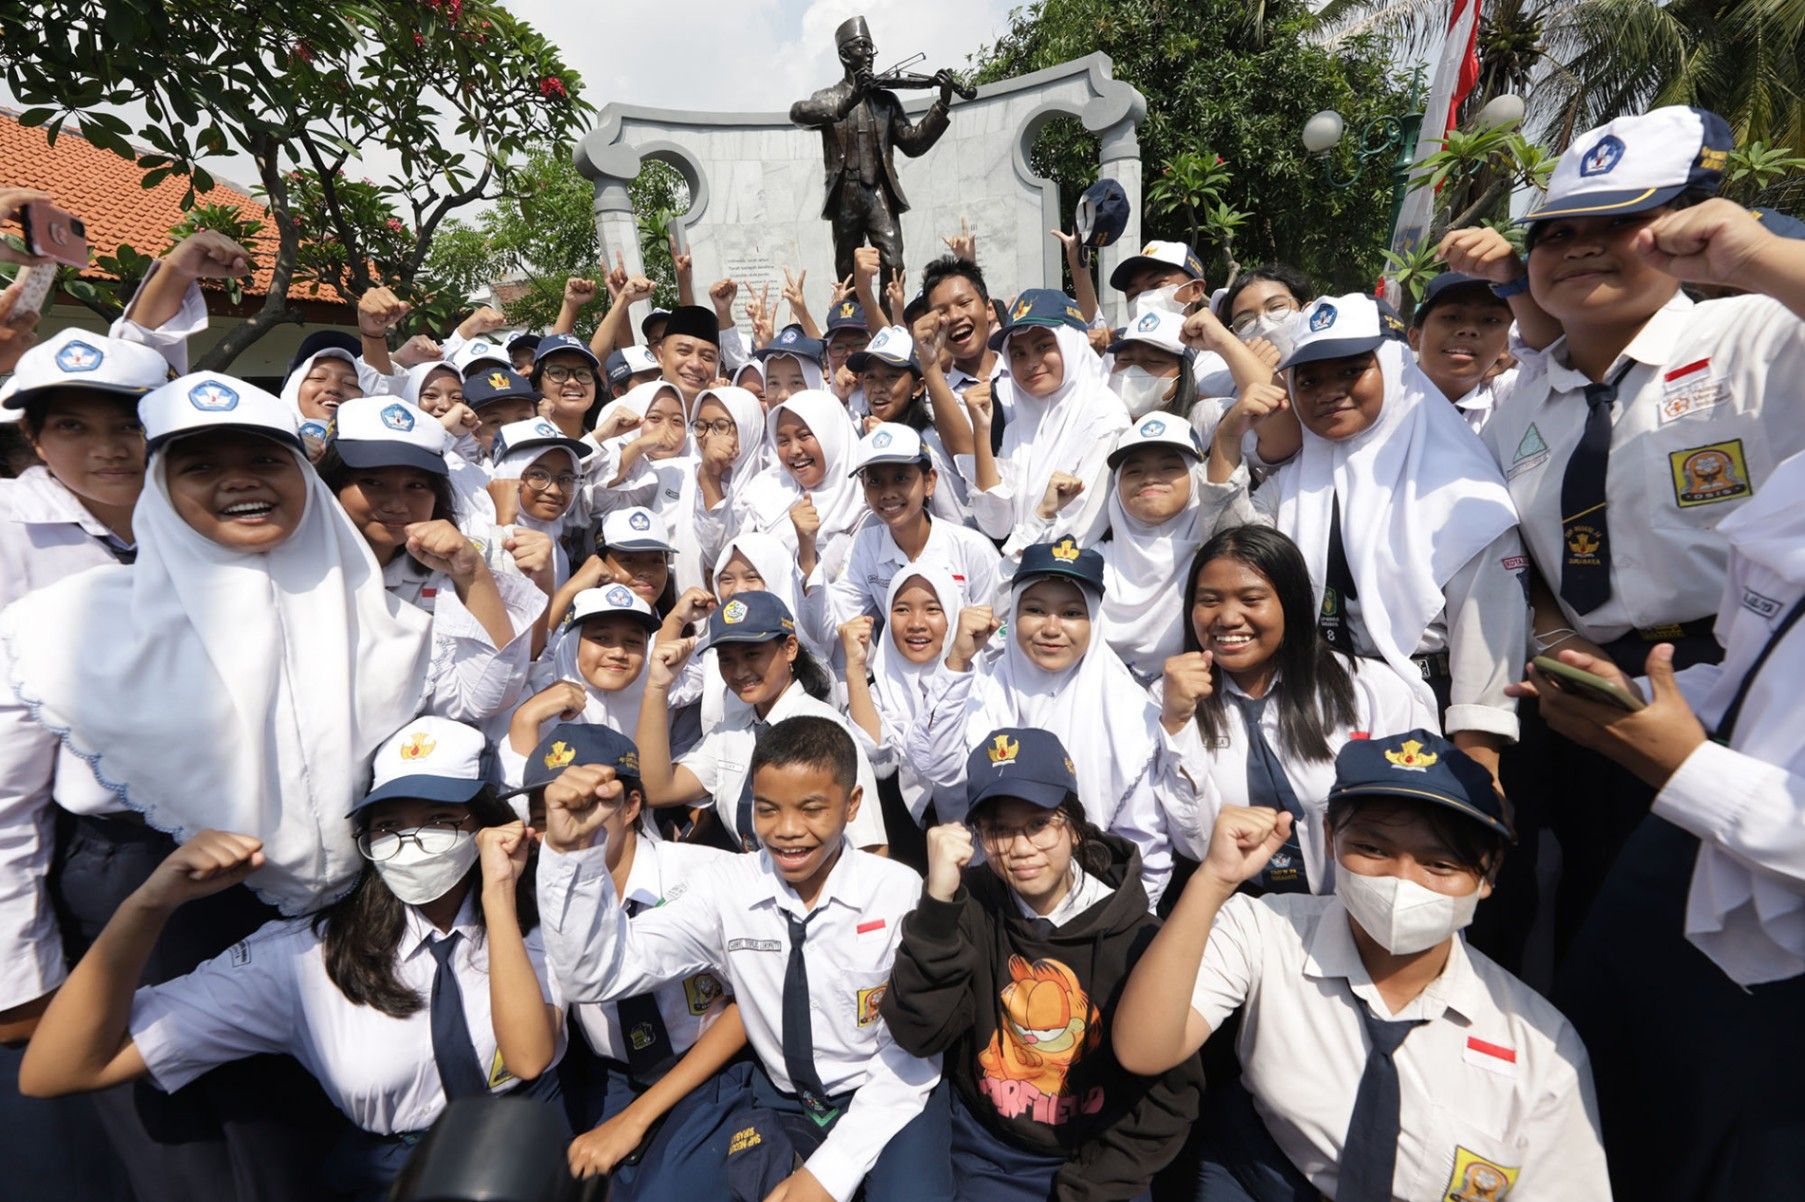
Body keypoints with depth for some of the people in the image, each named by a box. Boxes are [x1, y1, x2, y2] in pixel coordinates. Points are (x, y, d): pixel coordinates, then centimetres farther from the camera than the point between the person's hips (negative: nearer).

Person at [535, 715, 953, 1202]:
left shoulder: (899, 893, -18)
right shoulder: (727, 887, -11)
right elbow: (597, 974, -16)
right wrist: (570, 850, -30)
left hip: (890, 1101, -3)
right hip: (781, 1101, 3)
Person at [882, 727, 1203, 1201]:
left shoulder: (1134, 936, -14)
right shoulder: (969, 906, -12)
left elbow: (1172, 1087, -7)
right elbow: (918, 1034, -19)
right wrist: (937, 904, -30)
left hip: (1101, 1158, -1)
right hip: (988, 1152, 1)